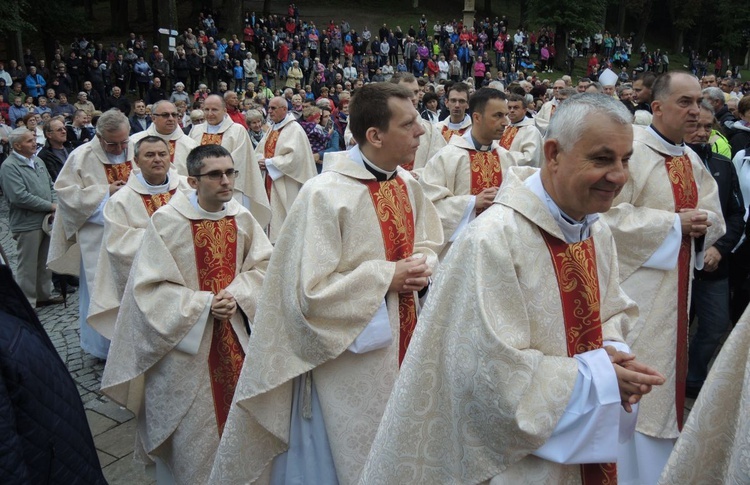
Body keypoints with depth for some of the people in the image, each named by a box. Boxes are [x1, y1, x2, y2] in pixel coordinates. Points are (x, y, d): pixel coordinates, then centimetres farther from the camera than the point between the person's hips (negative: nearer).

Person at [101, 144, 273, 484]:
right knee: (194, 424, 9)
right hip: (185, 340, -4)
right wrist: (203, 303, -21)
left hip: (235, 334, 4)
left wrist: (236, 295, -14)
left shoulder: (242, 218, -4)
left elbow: (262, 264, 3)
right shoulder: (166, 221, -16)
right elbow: (149, 286, -15)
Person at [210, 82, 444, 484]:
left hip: (401, 346, 7)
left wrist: (420, 268, -5)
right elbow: (310, 291, -25)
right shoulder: (325, 195, -22)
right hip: (347, 362, -7)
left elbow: (428, 244, 17)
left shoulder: (407, 184, 3)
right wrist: (386, 277, -20)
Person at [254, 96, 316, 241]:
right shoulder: (272, 129, 16)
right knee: (273, 218, 9)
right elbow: (260, 151, 19)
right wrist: (261, 161, -5)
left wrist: (269, 163, -15)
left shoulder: (294, 129, -10)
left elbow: (294, 157, -21)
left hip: (286, 186, -8)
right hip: (271, 182, 8)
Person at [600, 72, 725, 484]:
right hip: (637, 285, -8)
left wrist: (702, 224, -7)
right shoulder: (631, 150, -14)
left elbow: (714, 218, 16)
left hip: (677, 284, 8)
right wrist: (675, 223, -18)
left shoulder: (693, 161, 12)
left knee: (664, 370, 17)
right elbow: (611, 215, -22)